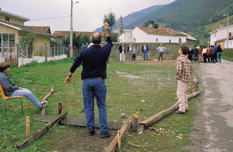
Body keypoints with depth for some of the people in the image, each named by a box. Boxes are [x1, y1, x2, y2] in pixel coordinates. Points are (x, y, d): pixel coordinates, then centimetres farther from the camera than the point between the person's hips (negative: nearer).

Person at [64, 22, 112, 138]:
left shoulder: (85, 52, -4)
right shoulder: (104, 51, -3)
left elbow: (75, 63, 1)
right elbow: (110, 43, 19)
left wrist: (69, 76, 13)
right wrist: (107, 31, 26)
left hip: (87, 81, 0)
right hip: (100, 81, 0)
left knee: (88, 106, 9)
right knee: (102, 106, 5)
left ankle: (91, 129, 14)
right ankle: (104, 131, 5)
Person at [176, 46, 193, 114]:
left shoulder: (179, 58, -13)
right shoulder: (187, 59, 13)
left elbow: (179, 69, -24)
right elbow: (191, 68, 21)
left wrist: (177, 77, -13)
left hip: (182, 79, -9)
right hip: (188, 79, 9)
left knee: (180, 94, -4)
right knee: (184, 93, 19)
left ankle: (182, 109, -3)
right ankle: (185, 107, 26)